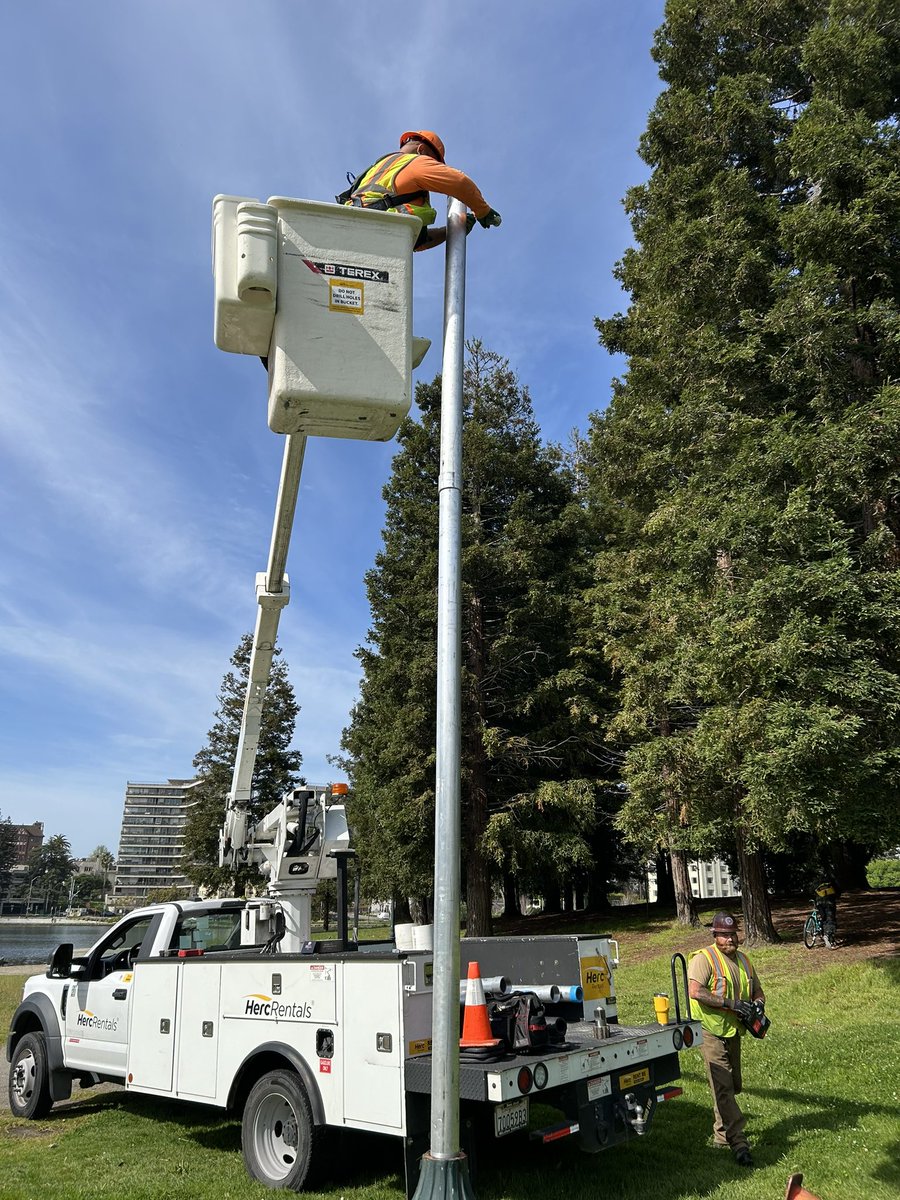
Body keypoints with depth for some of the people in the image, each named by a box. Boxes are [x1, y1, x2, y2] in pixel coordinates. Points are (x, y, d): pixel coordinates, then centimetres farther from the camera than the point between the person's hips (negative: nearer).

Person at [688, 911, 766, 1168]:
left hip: (733, 1031, 8)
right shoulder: (704, 958, -13)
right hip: (711, 1031, -8)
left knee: (732, 1086, 16)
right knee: (723, 1087, -12)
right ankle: (738, 1142, -9)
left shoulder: (743, 960, 11)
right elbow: (695, 991, -25)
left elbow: (757, 991, 21)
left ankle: (722, 1134, 32)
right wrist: (730, 1003, -27)